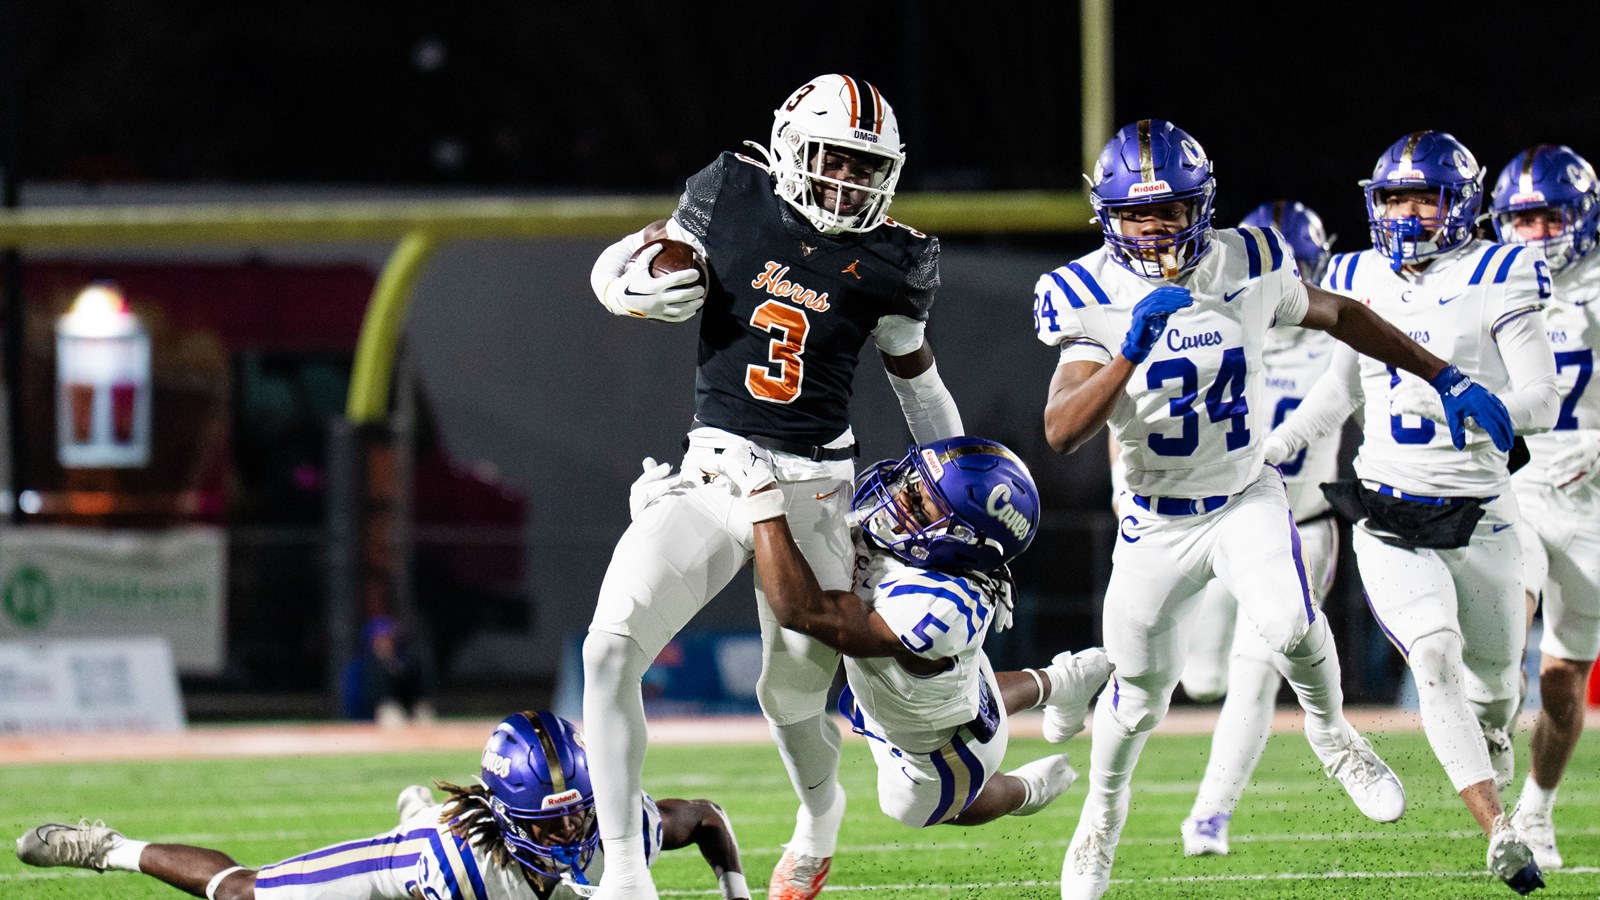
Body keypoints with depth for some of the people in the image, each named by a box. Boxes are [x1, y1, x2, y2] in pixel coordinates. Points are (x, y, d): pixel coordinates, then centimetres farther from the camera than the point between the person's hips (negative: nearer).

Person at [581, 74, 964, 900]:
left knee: (793, 695, 6)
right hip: (713, 479, 0)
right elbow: (611, 269, 8)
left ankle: (819, 815, 44)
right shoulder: (730, 199, -1)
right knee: (610, 649, -17)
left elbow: (917, 379, 16)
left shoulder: (885, 262, 0)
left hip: (813, 490, 0)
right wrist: (642, 288, -16)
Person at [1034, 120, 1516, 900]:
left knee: (1290, 627, -27)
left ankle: (1330, 733, 5)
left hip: (1245, 499, 0)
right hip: (1155, 521, 0)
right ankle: (1103, 812, 40)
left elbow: (1339, 316, 9)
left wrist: (1446, 379, 10)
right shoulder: (1091, 298, -17)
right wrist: (1133, 347, -40)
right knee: (1139, 697, 9)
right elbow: (1061, 433, -28)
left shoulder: (1245, 266, -11)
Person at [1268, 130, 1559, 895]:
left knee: (1494, 679, 14)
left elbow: (1541, 402, -13)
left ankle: (1491, 740, 52)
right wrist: (1275, 446, 13)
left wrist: (1457, 405, -29)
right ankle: (1498, 833, -27)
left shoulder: (1495, 281, -7)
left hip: (1476, 516, -1)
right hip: (1388, 518, 1)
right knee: (1435, 658, -22)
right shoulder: (1364, 282, 6)